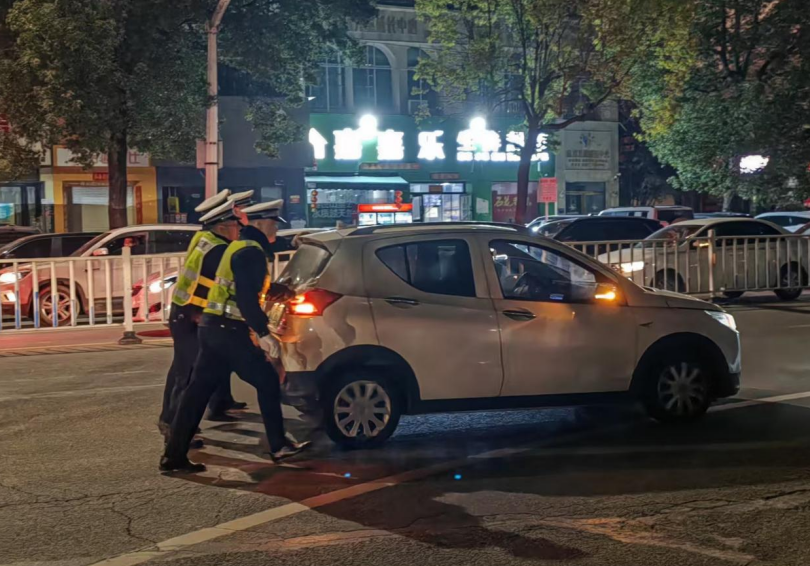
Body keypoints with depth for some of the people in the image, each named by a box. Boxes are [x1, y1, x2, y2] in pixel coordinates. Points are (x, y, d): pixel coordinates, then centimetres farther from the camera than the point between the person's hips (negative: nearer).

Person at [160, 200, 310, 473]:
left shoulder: (240, 246, 20)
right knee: (267, 382, 4)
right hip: (229, 330, -10)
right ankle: (279, 446, 13)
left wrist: (287, 292, 38)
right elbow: (247, 297, -23)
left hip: (213, 327, 10)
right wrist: (263, 332, -23)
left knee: (199, 389, 7)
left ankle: (174, 456, 7)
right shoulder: (251, 251, -12)